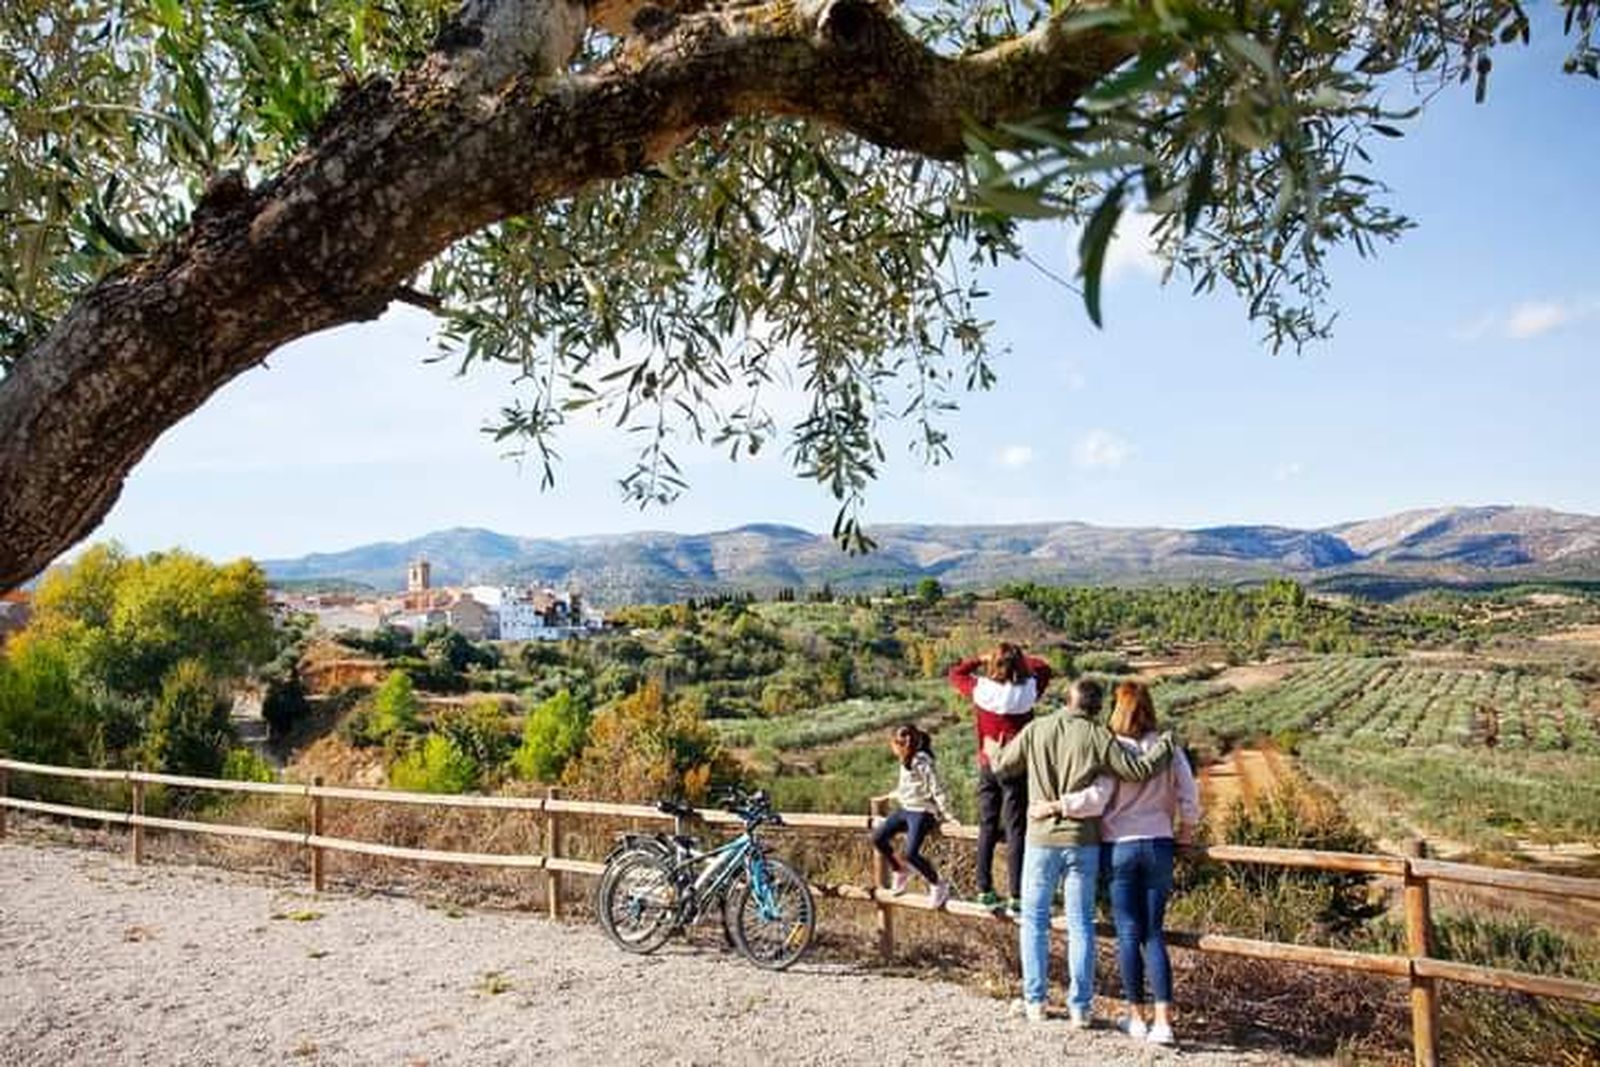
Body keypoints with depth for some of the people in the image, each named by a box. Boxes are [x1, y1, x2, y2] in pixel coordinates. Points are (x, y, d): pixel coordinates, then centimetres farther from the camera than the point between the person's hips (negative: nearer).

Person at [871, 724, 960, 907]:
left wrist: (947, 815, -20)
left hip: (923, 812, -9)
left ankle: (938, 886, 2)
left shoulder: (922, 761, -18)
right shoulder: (906, 762, 10)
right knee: (878, 837, -5)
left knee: (911, 854, -21)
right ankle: (900, 871, 18)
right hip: (906, 809, 9)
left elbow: (937, 789, -19)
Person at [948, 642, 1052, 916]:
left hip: (987, 767, 3)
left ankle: (985, 891, 23)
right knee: (1016, 832, 1)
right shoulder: (1027, 691, -12)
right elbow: (1043, 668, 8)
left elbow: (956, 673, 11)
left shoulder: (980, 690, -8)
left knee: (987, 829, 14)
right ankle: (1016, 897, 2)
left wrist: (980, 660, 12)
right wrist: (1020, 660, 10)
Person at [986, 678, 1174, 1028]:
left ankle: (1035, 1000, 18)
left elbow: (1002, 765, 5)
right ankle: (1080, 1006, 13)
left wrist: (993, 749, 27)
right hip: (1082, 841, -1)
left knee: (1034, 918, 13)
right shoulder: (1098, 737, -9)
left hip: (1042, 838, 1)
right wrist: (1166, 745, 4)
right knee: (1081, 923, 9)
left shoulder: (1036, 730, -3)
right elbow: (1138, 770, -11)